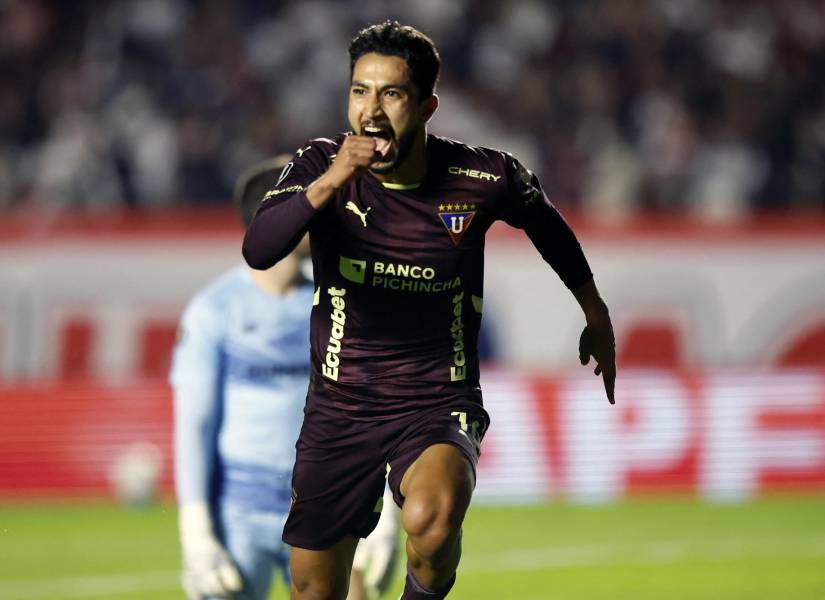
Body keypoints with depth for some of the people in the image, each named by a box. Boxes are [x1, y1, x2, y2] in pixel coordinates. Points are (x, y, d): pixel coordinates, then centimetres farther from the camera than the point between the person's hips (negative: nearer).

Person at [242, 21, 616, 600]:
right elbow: (258, 251, -27)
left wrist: (596, 316, 22)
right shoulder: (321, 166, -10)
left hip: (440, 404, -2)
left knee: (430, 519, -33)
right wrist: (328, 183, -41)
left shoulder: (482, 177, -10)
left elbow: (546, 222, 13)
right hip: (339, 409, 2)